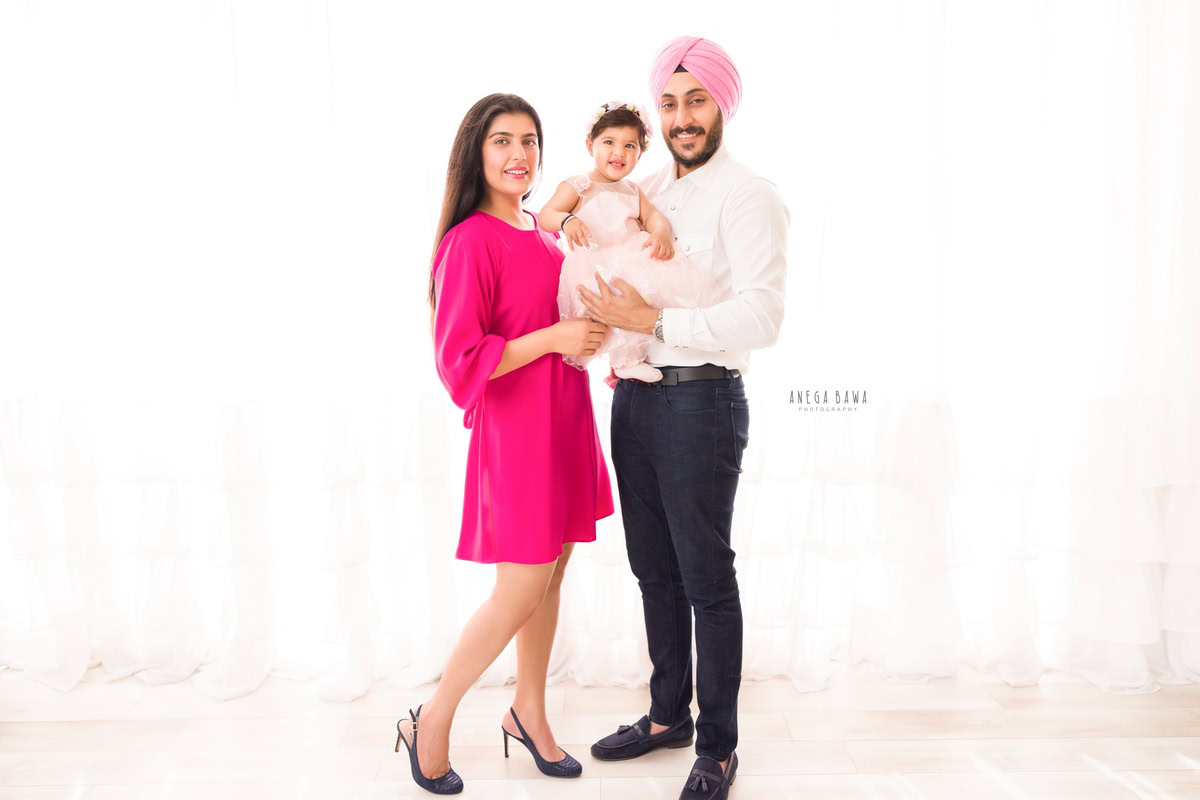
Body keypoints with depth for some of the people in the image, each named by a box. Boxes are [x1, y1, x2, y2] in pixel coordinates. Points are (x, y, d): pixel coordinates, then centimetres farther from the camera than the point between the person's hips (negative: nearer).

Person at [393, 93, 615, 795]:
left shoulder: (541, 232, 11)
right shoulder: (472, 242, -15)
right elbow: (460, 362, -19)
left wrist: (599, 327, 11)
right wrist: (555, 338, -19)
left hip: (564, 422, 8)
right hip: (518, 428, -8)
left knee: (551, 576, 15)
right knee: (523, 590, -2)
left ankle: (529, 713, 33)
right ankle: (433, 722, 18)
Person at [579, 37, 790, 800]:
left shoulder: (748, 195, -8)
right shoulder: (646, 192, 14)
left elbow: (762, 316, -19)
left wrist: (652, 321, -21)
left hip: (701, 400, -7)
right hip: (633, 397, 7)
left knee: (707, 578, 1)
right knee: (654, 568, 16)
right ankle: (668, 715, 33)